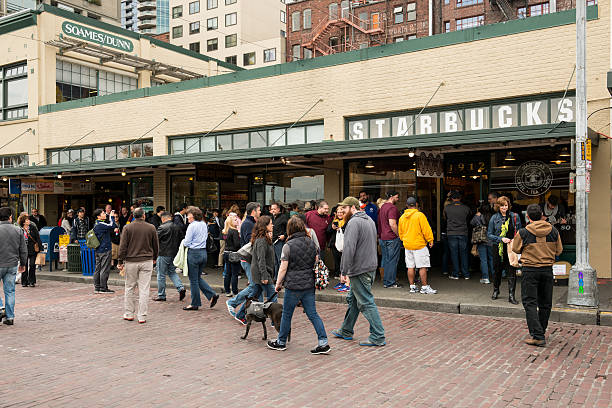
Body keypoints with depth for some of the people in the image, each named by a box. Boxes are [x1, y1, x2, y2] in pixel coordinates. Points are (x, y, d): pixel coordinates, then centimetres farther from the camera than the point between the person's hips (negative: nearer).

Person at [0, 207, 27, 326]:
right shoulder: (18, 231, 0)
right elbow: (23, 250, 5)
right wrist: (23, 264, 17)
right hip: (12, 265, 3)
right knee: (10, 291, 9)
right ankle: (10, 317, 11)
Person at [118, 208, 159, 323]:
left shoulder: (127, 228, -3)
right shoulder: (151, 228, 1)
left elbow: (123, 246, -5)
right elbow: (156, 246, 9)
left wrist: (121, 262, 2)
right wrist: (154, 258, 24)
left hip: (131, 262, 0)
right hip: (146, 262, 0)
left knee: (130, 288, 12)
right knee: (144, 289, 2)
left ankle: (128, 314, 19)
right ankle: (142, 316, 4)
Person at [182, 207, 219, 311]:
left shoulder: (192, 226, -14)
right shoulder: (204, 225, 9)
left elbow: (187, 243, -14)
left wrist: (184, 242, 7)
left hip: (194, 253, -8)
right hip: (204, 252, 8)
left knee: (194, 280, 3)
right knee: (198, 277, 19)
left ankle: (195, 304, 12)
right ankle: (212, 295, 8)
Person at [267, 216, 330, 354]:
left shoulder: (288, 246, -12)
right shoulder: (311, 243, 6)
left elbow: (283, 268, -10)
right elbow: (316, 262, 15)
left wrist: (278, 284, 2)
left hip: (293, 286, -5)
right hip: (309, 285, 5)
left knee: (287, 314, 10)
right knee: (313, 314, 8)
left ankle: (281, 342, 24)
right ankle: (323, 343, 2)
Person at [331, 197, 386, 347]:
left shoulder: (354, 222, -17)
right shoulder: (369, 220, 15)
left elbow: (349, 249, -24)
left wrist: (344, 272, -20)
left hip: (360, 270, -10)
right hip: (371, 266, 10)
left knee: (366, 303, -4)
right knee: (353, 300, 20)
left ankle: (378, 337, 0)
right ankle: (346, 331, 31)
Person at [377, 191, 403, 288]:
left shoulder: (382, 207, 15)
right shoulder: (392, 207, -15)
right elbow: (392, 224, -23)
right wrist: (399, 235, -13)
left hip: (383, 237, 9)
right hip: (392, 238, -9)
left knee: (385, 259, 14)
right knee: (392, 260, -3)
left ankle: (385, 281, 19)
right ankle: (390, 282, 1)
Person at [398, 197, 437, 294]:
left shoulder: (402, 217, 7)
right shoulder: (419, 215, -11)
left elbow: (400, 232, 15)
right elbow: (426, 229, -12)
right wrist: (430, 240, -1)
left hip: (407, 246, 6)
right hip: (419, 245, -6)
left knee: (410, 267, 10)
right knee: (422, 267, -1)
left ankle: (412, 286, 14)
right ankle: (424, 287, 0)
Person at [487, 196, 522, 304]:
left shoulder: (514, 217, 1)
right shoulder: (494, 218, 0)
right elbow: (489, 234, 0)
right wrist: (501, 239, -13)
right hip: (498, 248, 1)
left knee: (511, 272, -5)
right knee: (497, 270, 13)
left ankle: (511, 295, -1)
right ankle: (496, 290, 34)